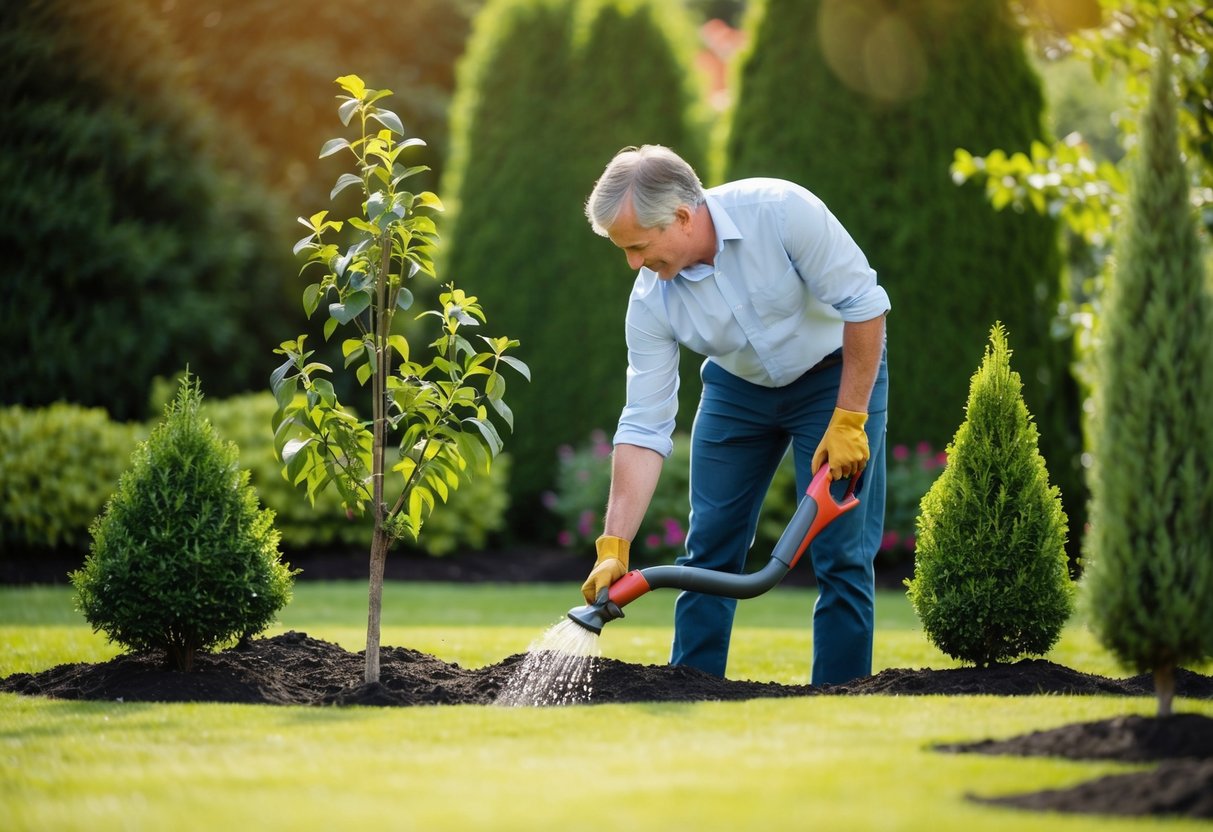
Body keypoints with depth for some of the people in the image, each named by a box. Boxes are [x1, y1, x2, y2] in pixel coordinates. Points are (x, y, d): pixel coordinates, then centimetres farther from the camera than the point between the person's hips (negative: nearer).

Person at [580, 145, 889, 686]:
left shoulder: (781, 211, -33)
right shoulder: (651, 301, -20)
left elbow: (864, 304, -24)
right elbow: (644, 428, -19)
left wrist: (848, 421, -23)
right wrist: (614, 546, -25)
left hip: (838, 374, -4)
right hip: (739, 388, 4)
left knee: (840, 551, -10)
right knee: (709, 547, 3)